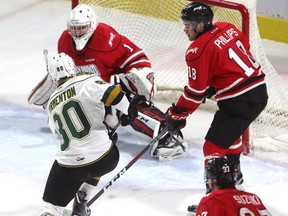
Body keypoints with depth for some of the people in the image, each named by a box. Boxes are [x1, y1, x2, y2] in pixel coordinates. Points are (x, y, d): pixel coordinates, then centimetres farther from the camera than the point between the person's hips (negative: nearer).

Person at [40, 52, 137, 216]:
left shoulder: (52, 104, 15)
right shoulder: (86, 82, -4)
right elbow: (112, 92, -20)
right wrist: (127, 110, -3)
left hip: (69, 164, 2)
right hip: (105, 159, -1)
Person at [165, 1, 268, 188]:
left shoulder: (199, 49, -14)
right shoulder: (227, 28, 8)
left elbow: (196, 90, -12)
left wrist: (177, 115, -1)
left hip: (239, 101, -10)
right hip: (260, 89, 10)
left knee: (214, 146, -9)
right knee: (230, 131, 33)